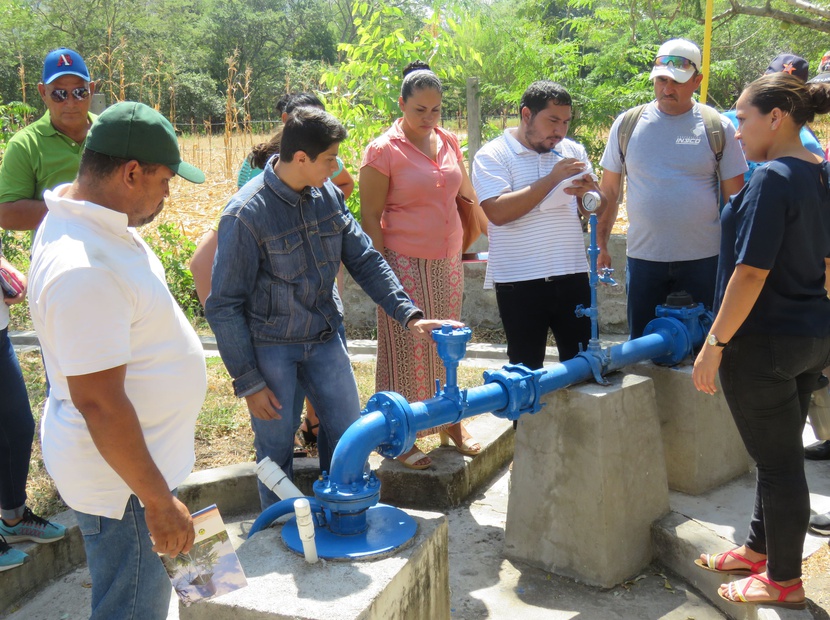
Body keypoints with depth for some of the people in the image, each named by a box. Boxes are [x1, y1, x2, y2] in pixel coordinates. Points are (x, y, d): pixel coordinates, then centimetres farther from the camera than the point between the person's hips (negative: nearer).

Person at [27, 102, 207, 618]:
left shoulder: (90, 220, 1)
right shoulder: (83, 270, -31)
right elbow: (99, 404, -29)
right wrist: (159, 502, -21)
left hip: (141, 453, 10)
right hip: (120, 477, -10)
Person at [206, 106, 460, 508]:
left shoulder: (328, 194, -3)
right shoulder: (246, 214, -20)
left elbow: (364, 261, 2)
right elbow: (223, 306, -15)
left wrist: (409, 315, -9)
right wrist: (247, 382, -13)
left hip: (324, 338, 5)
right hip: (270, 345, -5)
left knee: (348, 436, 11)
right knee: (276, 448, 7)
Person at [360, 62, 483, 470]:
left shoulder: (449, 142, 9)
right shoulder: (383, 151, -9)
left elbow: (467, 191, 22)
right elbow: (370, 217, -10)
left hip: (448, 261, 6)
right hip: (405, 263, -6)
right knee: (406, 348, 0)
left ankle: (450, 423, 29)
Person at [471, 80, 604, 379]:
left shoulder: (573, 151, 12)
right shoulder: (492, 155, -3)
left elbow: (596, 208, 15)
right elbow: (498, 211, -18)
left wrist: (588, 191, -8)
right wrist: (551, 180, -17)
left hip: (571, 274, 5)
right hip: (519, 281, -4)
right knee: (526, 369, 6)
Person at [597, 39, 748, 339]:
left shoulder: (718, 128, -2)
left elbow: (735, 198, 2)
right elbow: (609, 191, 7)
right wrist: (600, 244, 3)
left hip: (703, 259, -1)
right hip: (643, 258, 1)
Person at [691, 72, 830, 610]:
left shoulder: (773, 179, -20)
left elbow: (751, 273, -24)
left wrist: (714, 344, -18)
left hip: (764, 343, -9)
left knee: (778, 460, 4)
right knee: (780, 452, 20)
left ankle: (784, 580, 20)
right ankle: (759, 548, 37)